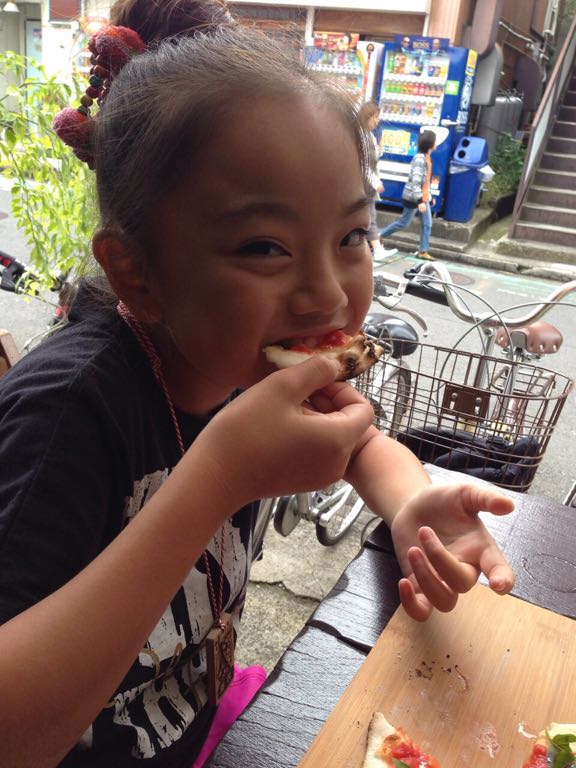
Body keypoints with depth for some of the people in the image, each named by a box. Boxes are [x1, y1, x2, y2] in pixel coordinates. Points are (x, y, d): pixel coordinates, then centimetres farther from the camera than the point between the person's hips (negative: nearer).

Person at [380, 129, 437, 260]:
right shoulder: (420, 159, -22)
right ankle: (380, 235, 19)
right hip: (413, 197, -9)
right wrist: (420, 201, -27)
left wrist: (428, 195, 18)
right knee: (404, 222, 3)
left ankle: (423, 251, 12)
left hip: (423, 197, 9)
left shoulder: (426, 157, 7)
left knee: (427, 224, 6)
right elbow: (415, 182, -26)